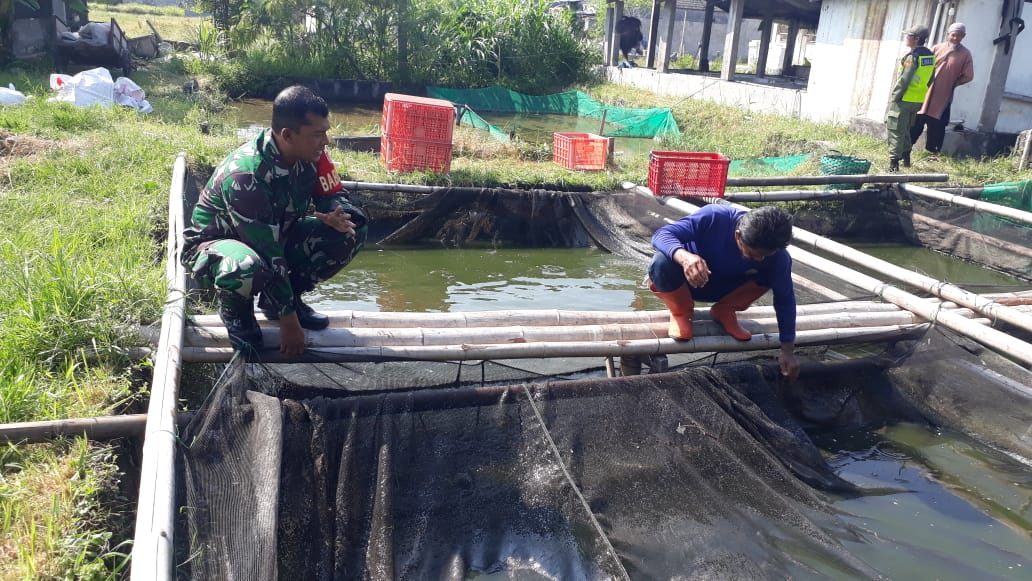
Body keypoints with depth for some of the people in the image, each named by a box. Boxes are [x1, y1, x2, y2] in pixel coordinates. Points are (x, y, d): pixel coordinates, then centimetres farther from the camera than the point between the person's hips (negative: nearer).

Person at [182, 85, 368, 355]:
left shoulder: (311, 154, -16)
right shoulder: (245, 175, -35)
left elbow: (333, 196, 0)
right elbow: (267, 253, -32)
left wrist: (337, 215, -27)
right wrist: (288, 318, -27)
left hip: (275, 236, 7)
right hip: (216, 243, -7)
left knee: (352, 230, -12)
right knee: (248, 268, -43)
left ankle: (279, 298, 5)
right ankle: (236, 312, -4)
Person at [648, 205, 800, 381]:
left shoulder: (777, 256, -25)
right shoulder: (714, 218, -35)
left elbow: (785, 299, -15)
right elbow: (661, 234, -38)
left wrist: (787, 351, -15)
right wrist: (684, 256, -59)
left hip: (725, 289, 3)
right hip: (690, 280, -3)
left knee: (771, 276, -22)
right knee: (662, 263, -36)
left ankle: (724, 312, 2)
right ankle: (681, 312, -5)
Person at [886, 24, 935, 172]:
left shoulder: (912, 56, -17)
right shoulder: (930, 56, 8)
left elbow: (904, 80, -21)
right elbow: (930, 80, 14)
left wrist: (895, 97, -14)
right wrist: (921, 91, 22)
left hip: (904, 99, -8)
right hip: (919, 100, 8)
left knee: (896, 130, -5)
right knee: (906, 129, 21)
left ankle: (893, 162, -11)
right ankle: (906, 158, 28)